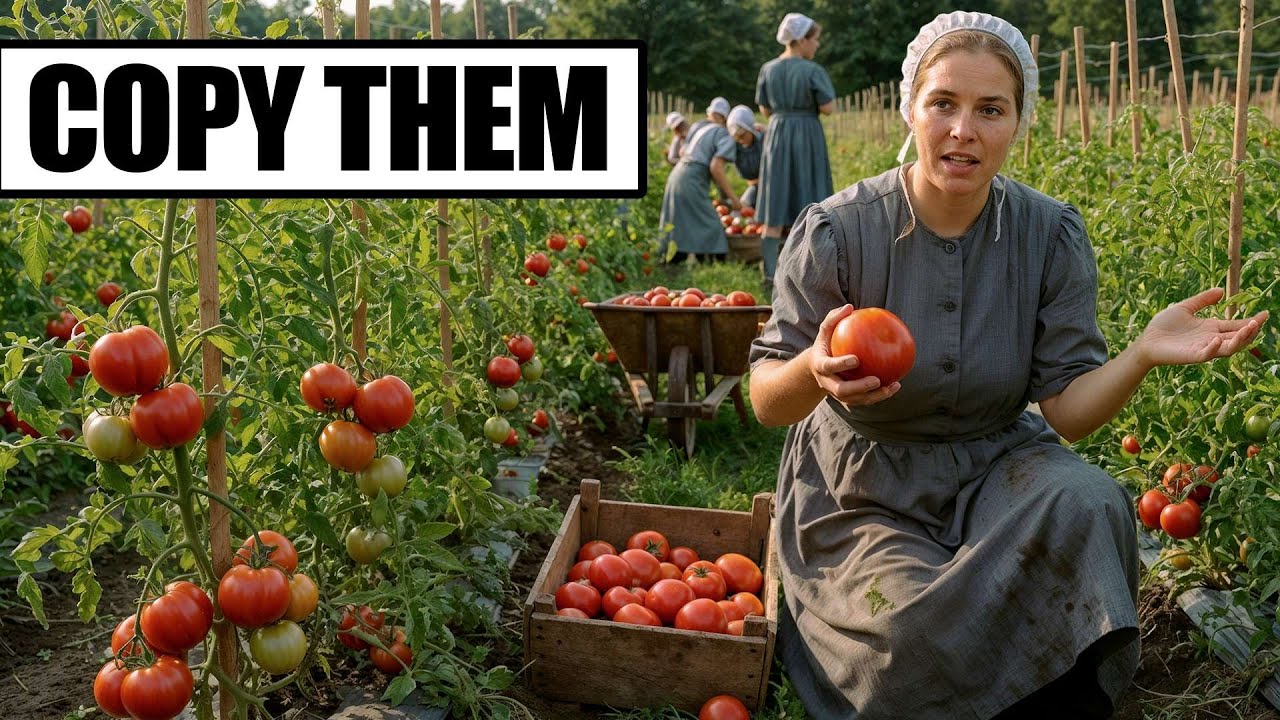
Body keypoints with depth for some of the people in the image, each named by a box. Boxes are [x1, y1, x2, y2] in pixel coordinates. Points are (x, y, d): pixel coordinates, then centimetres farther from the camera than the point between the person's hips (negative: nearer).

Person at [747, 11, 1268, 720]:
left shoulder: (1052, 237, -7)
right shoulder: (837, 232, -15)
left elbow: (1069, 411, -7)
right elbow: (766, 402, -14)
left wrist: (1141, 355, -27)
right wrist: (814, 370, -38)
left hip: (994, 466, 3)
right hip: (865, 492, -2)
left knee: (1089, 505, -30)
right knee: (931, 635, -31)